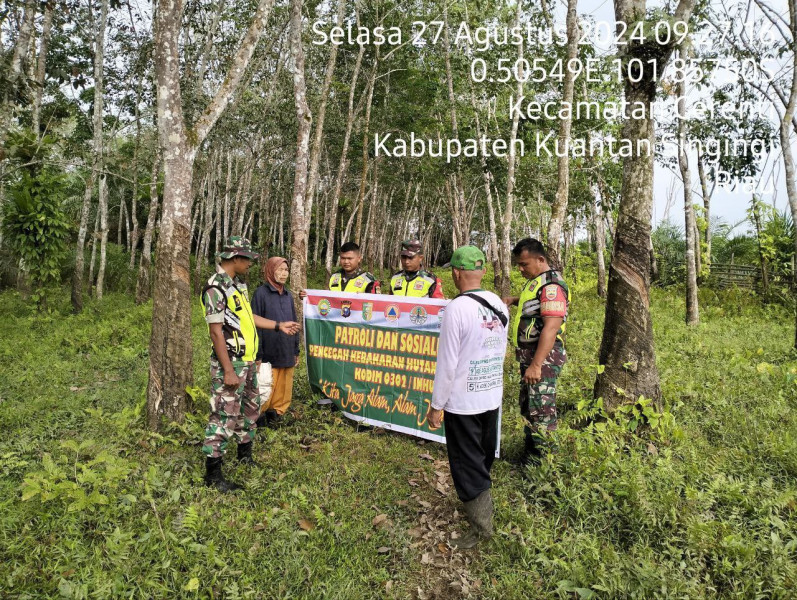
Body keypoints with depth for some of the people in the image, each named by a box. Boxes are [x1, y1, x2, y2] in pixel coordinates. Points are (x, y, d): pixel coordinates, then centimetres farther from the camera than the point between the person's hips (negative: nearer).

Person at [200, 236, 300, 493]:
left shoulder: (238, 283, 12)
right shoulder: (215, 288, -18)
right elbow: (216, 331, -21)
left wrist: (279, 326, 22)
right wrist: (228, 371, -21)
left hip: (247, 361, 10)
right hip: (230, 362, -10)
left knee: (251, 408, 20)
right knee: (224, 416, -5)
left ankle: (245, 454, 38)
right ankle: (213, 473, 6)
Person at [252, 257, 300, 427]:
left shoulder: (288, 295, 12)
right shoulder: (261, 293, -6)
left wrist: (296, 350, 16)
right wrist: (257, 355, -12)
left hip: (287, 352, 6)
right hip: (269, 353, -6)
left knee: (283, 388, 10)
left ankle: (277, 412, 24)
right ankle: (260, 415, 17)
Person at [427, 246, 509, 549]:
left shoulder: (457, 308, -21)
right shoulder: (499, 305, 0)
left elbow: (447, 362, -19)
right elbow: (501, 352, 10)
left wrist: (436, 406, -10)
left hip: (462, 402, -7)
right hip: (493, 396, 7)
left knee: (467, 464, 8)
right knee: (484, 459, 23)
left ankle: (481, 526, 18)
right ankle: (482, 507, 42)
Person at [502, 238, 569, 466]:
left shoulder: (551, 285, -18)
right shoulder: (535, 282, 13)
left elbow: (551, 328, -25)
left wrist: (536, 364, -28)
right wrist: (514, 300, 14)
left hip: (543, 359, -11)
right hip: (529, 355, 11)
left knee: (541, 412, -3)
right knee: (527, 407, 19)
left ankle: (539, 463, 7)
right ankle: (529, 454, 32)